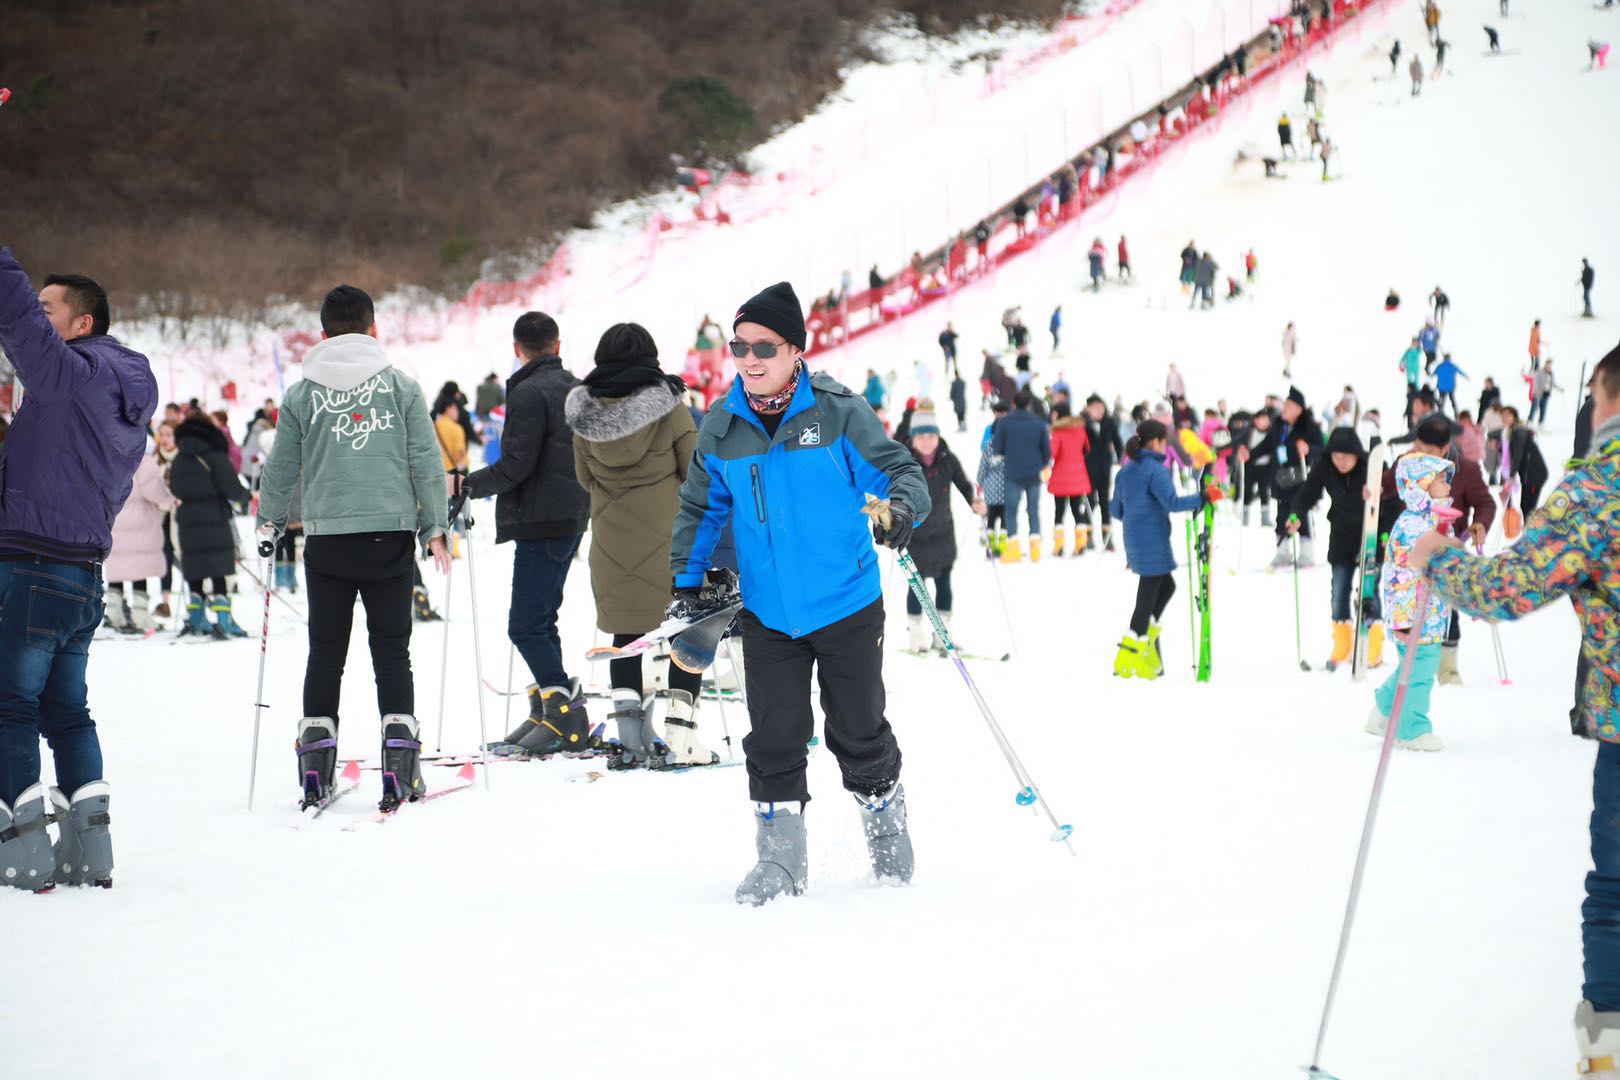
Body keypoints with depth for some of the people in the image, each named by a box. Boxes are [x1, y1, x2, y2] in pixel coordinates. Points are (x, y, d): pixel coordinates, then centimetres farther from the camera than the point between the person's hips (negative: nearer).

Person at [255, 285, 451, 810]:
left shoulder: (301, 394, 3)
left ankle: (316, 746, 3)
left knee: (325, 650, 7)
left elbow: (281, 468, 8)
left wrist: (270, 522, 25)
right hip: (391, 535, 0)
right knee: (392, 648, 4)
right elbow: (426, 461, 1)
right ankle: (399, 744, -5)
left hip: (327, 539, 0)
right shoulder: (400, 385, 3)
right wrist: (434, 528, 8)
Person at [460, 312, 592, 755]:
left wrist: (472, 484, -4)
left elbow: (516, 465, -18)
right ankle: (547, 712, 17)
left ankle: (567, 715, -16)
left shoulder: (529, 393, -13)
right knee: (541, 619, 16)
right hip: (573, 518, 9)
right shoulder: (578, 390, 15)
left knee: (527, 626, -10)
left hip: (541, 521, -9)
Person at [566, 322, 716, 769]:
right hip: (667, 532, -3)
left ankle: (631, 738, 9)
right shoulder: (667, 403, -9)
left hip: (613, 537, 3)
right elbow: (695, 469, -5)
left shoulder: (584, 410, 0)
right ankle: (679, 730, -6)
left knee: (626, 632, 12)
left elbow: (584, 476, 11)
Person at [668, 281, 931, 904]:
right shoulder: (722, 429, 1)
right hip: (768, 615, 3)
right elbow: (700, 508, 15)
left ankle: (886, 827, 33)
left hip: (847, 606, -2)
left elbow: (899, 470, -6)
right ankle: (780, 859, 11)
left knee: (858, 732, 9)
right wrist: (685, 584, 12)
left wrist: (901, 508, -29)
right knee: (774, 737, 0)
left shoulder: (837, 413, -10)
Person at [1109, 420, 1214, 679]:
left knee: (1166, 585, 22)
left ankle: (1145, 637, 15)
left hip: (1134, 540, 8)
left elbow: (1116, 510, 16)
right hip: (1153, 543, -8)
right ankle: (1129, 660, -1)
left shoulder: (1126, 470, 10)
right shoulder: (1156, 470, -15)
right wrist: (1203, 497, -21)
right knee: (1147, 597, -2)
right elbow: (1172, 503, -26)